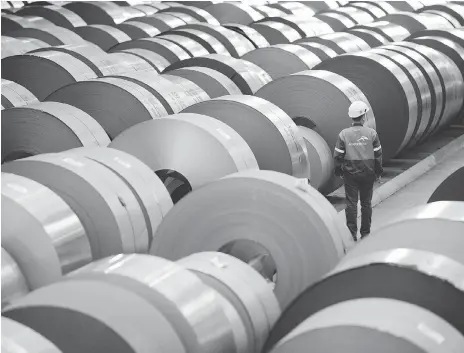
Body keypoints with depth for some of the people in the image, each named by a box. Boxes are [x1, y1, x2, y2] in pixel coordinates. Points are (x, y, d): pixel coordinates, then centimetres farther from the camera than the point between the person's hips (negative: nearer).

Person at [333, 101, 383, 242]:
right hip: (368, 173, 1)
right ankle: (365, 232, 18)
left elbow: (338, 155, -4)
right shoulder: (372, 133, -6)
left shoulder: (344, 134, -6)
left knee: (351, 203, 5)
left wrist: (338, 171, 9)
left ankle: (352, 232, 1)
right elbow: (378, 154, -2)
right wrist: (378, 172, 9)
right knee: (366, 203, 11)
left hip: (350, 173, -1)